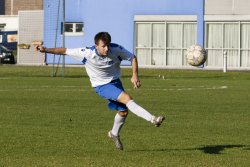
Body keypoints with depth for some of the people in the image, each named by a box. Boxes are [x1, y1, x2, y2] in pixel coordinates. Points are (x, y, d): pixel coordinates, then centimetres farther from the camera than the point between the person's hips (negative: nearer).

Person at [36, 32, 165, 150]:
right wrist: (46, 50, -24)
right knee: (127, 98, -26)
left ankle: (114, 134, 40)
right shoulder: (87, 53, -25)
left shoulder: (116, 50, -20)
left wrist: (135, 75, -17)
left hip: (115, 82, 5)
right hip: (101, 86, -4)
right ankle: (152, 119, -29)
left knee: (123, 111, 11)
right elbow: (65, 51, -18)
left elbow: (132, 58, -5)